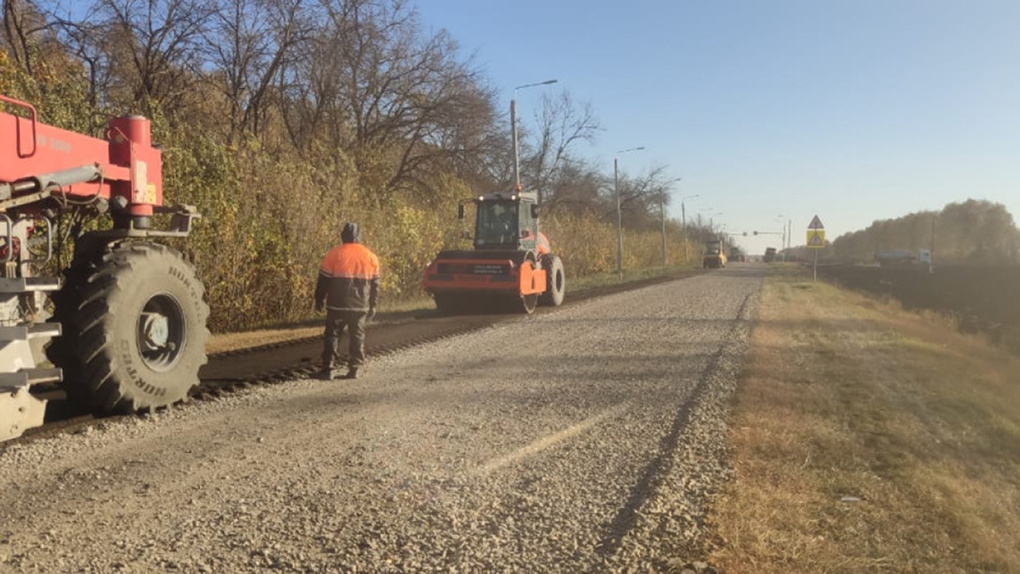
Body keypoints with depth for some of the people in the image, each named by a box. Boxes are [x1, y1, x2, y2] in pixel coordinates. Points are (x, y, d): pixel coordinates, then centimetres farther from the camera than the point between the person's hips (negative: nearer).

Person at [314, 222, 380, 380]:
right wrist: (372, 306, 15)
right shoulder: (370, 256, 5)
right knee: (357, 336, 11)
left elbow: (324, 280, -3)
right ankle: (354, 369, 10)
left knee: (332, 335, 6)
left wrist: (319, 300, 8)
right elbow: (375, 284, 8)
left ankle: (329, 368, 2)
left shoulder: (335, 253, -6)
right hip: (361, 306, 3)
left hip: (338, 305, -2)